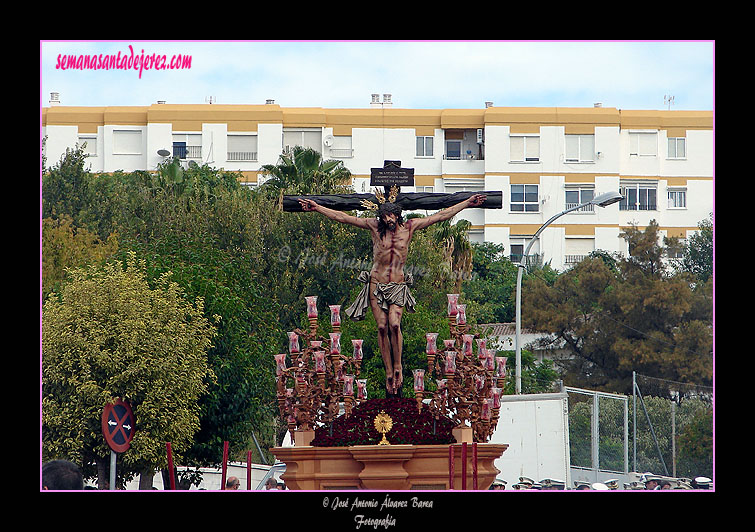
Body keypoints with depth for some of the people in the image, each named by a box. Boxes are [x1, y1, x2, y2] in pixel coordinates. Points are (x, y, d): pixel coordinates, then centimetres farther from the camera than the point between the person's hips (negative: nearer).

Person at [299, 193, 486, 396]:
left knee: (394, 324, -21)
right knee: (382, 327, -6)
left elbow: (441, 215, 6)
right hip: (377, 284, 1)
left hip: (398, 285, -1)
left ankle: (398, 366, -6)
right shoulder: (375, 227, 1)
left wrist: (467, 203, 6)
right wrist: (317, 208, -1)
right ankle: (389, 373, 1)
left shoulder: (409, 227, 3)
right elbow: (342, 217, 2)